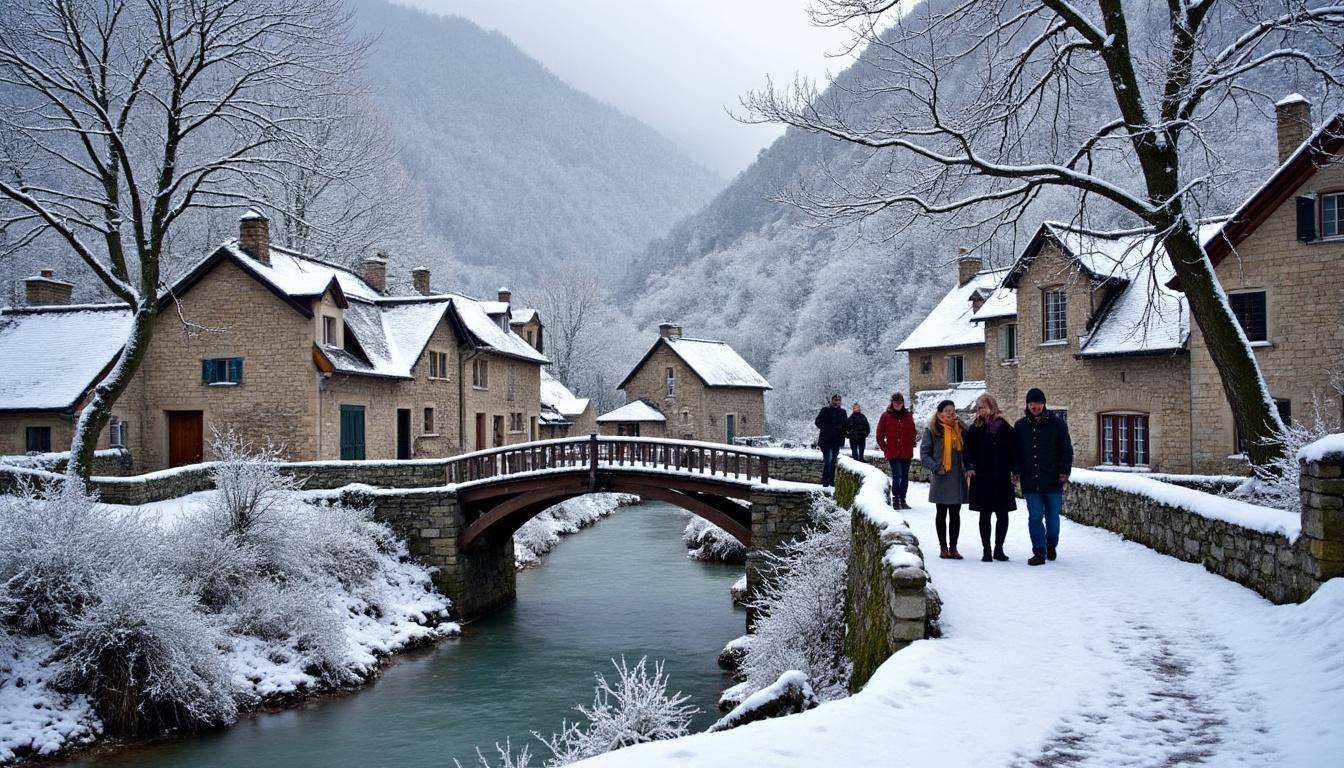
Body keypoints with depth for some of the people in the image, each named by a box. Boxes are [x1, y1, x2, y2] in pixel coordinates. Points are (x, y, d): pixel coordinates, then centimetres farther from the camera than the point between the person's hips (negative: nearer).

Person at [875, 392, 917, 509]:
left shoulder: (909, 416, 7)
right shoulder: (885, 416, -1)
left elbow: (913, 433, 17)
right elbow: (879, 436, 3)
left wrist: (911, 445, 7)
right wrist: (885, 449, 0)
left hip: (907, 453, 4)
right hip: (893, 453, -4)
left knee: (905, 477, 9)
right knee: (897, 475, -14)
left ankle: (902, 500, 18)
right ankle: (895, 500, -4)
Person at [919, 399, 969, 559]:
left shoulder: (961, 429, 8)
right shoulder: (932, 430, -3)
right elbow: (924, 453, -4)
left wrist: (967, 468, 2)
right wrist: (936, 467, -15)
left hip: (958, 478, 3)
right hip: (941, 479, -3)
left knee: (955, 513, 7)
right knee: (942, 513, 8)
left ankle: (953, 547, 15)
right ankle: (943, 546, 16)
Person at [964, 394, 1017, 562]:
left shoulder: (1006, 428, 4)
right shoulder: (975, 429, 2)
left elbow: (1013, 450, 8)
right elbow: (968, 450, 2)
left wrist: (1014, 470, 1)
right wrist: (969, 467, -12)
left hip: (1002, 479, 1)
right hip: (982, 478, -1)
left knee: (1003, 515, 4)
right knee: (985, 515, 3)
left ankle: (998, 549, 17)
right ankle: (987, 550, 10)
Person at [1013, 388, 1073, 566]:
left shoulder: (1057, 424, 1)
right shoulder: (1020, 426, 7)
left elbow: (1067, 449, 3)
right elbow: (1016, 451, 14)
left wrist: (1064, 471, -6)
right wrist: (1016, 471, 4)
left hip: (1053, 480, -1)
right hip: (1030, 481, 1)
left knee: (1052, 517, 6)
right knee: (1035, 517, -1)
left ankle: (1051, 547, 28)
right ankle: (1039, 552, 2)